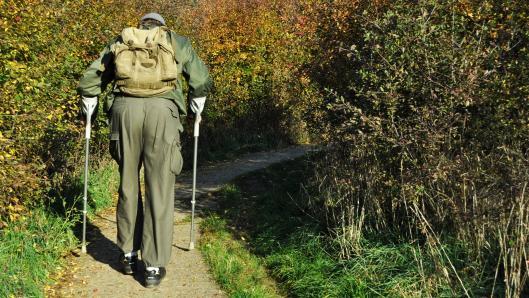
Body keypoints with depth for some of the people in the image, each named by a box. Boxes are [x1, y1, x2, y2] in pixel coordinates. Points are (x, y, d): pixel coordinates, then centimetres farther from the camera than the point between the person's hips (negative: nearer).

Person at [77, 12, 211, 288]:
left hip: (125, 108, 2)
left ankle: (128, 254, 22)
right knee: (159, 188, 1)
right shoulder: (176, 42, 23)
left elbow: (90, 79, 21)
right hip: (163, 110, -2)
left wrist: (89, 107, 37)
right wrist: (197, 107, 36)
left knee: (128, 183, 16)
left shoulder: (119, 42, 26)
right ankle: (154, 266, 3)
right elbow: (200, 79, 20)